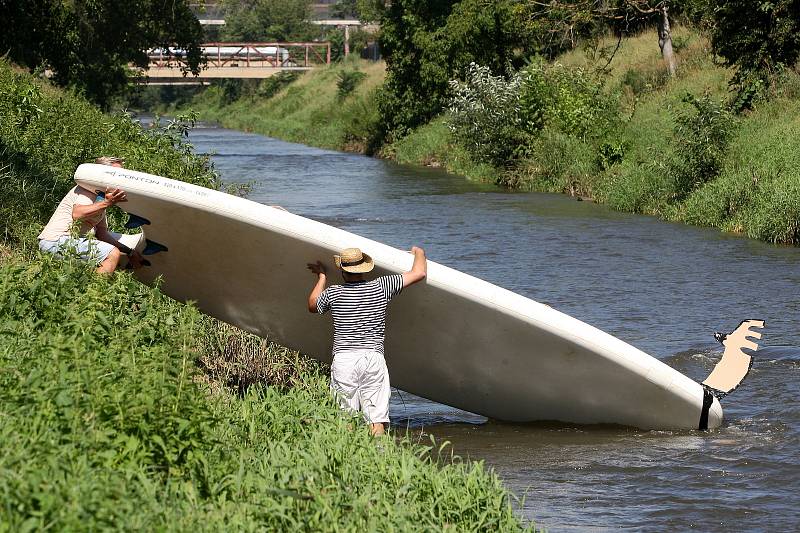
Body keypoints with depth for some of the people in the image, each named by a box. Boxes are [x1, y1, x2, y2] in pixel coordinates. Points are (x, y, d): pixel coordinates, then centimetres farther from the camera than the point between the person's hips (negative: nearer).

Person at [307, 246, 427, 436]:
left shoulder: (333, 293, 2)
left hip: (343, 359, 0)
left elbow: (312, 306, 24)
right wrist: (419, 252, 29)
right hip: (374, 358, 0)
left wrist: (321, 276, 36)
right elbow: (419, 273, 8)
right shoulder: (381, 287, 2)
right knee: (376, 420, -1)